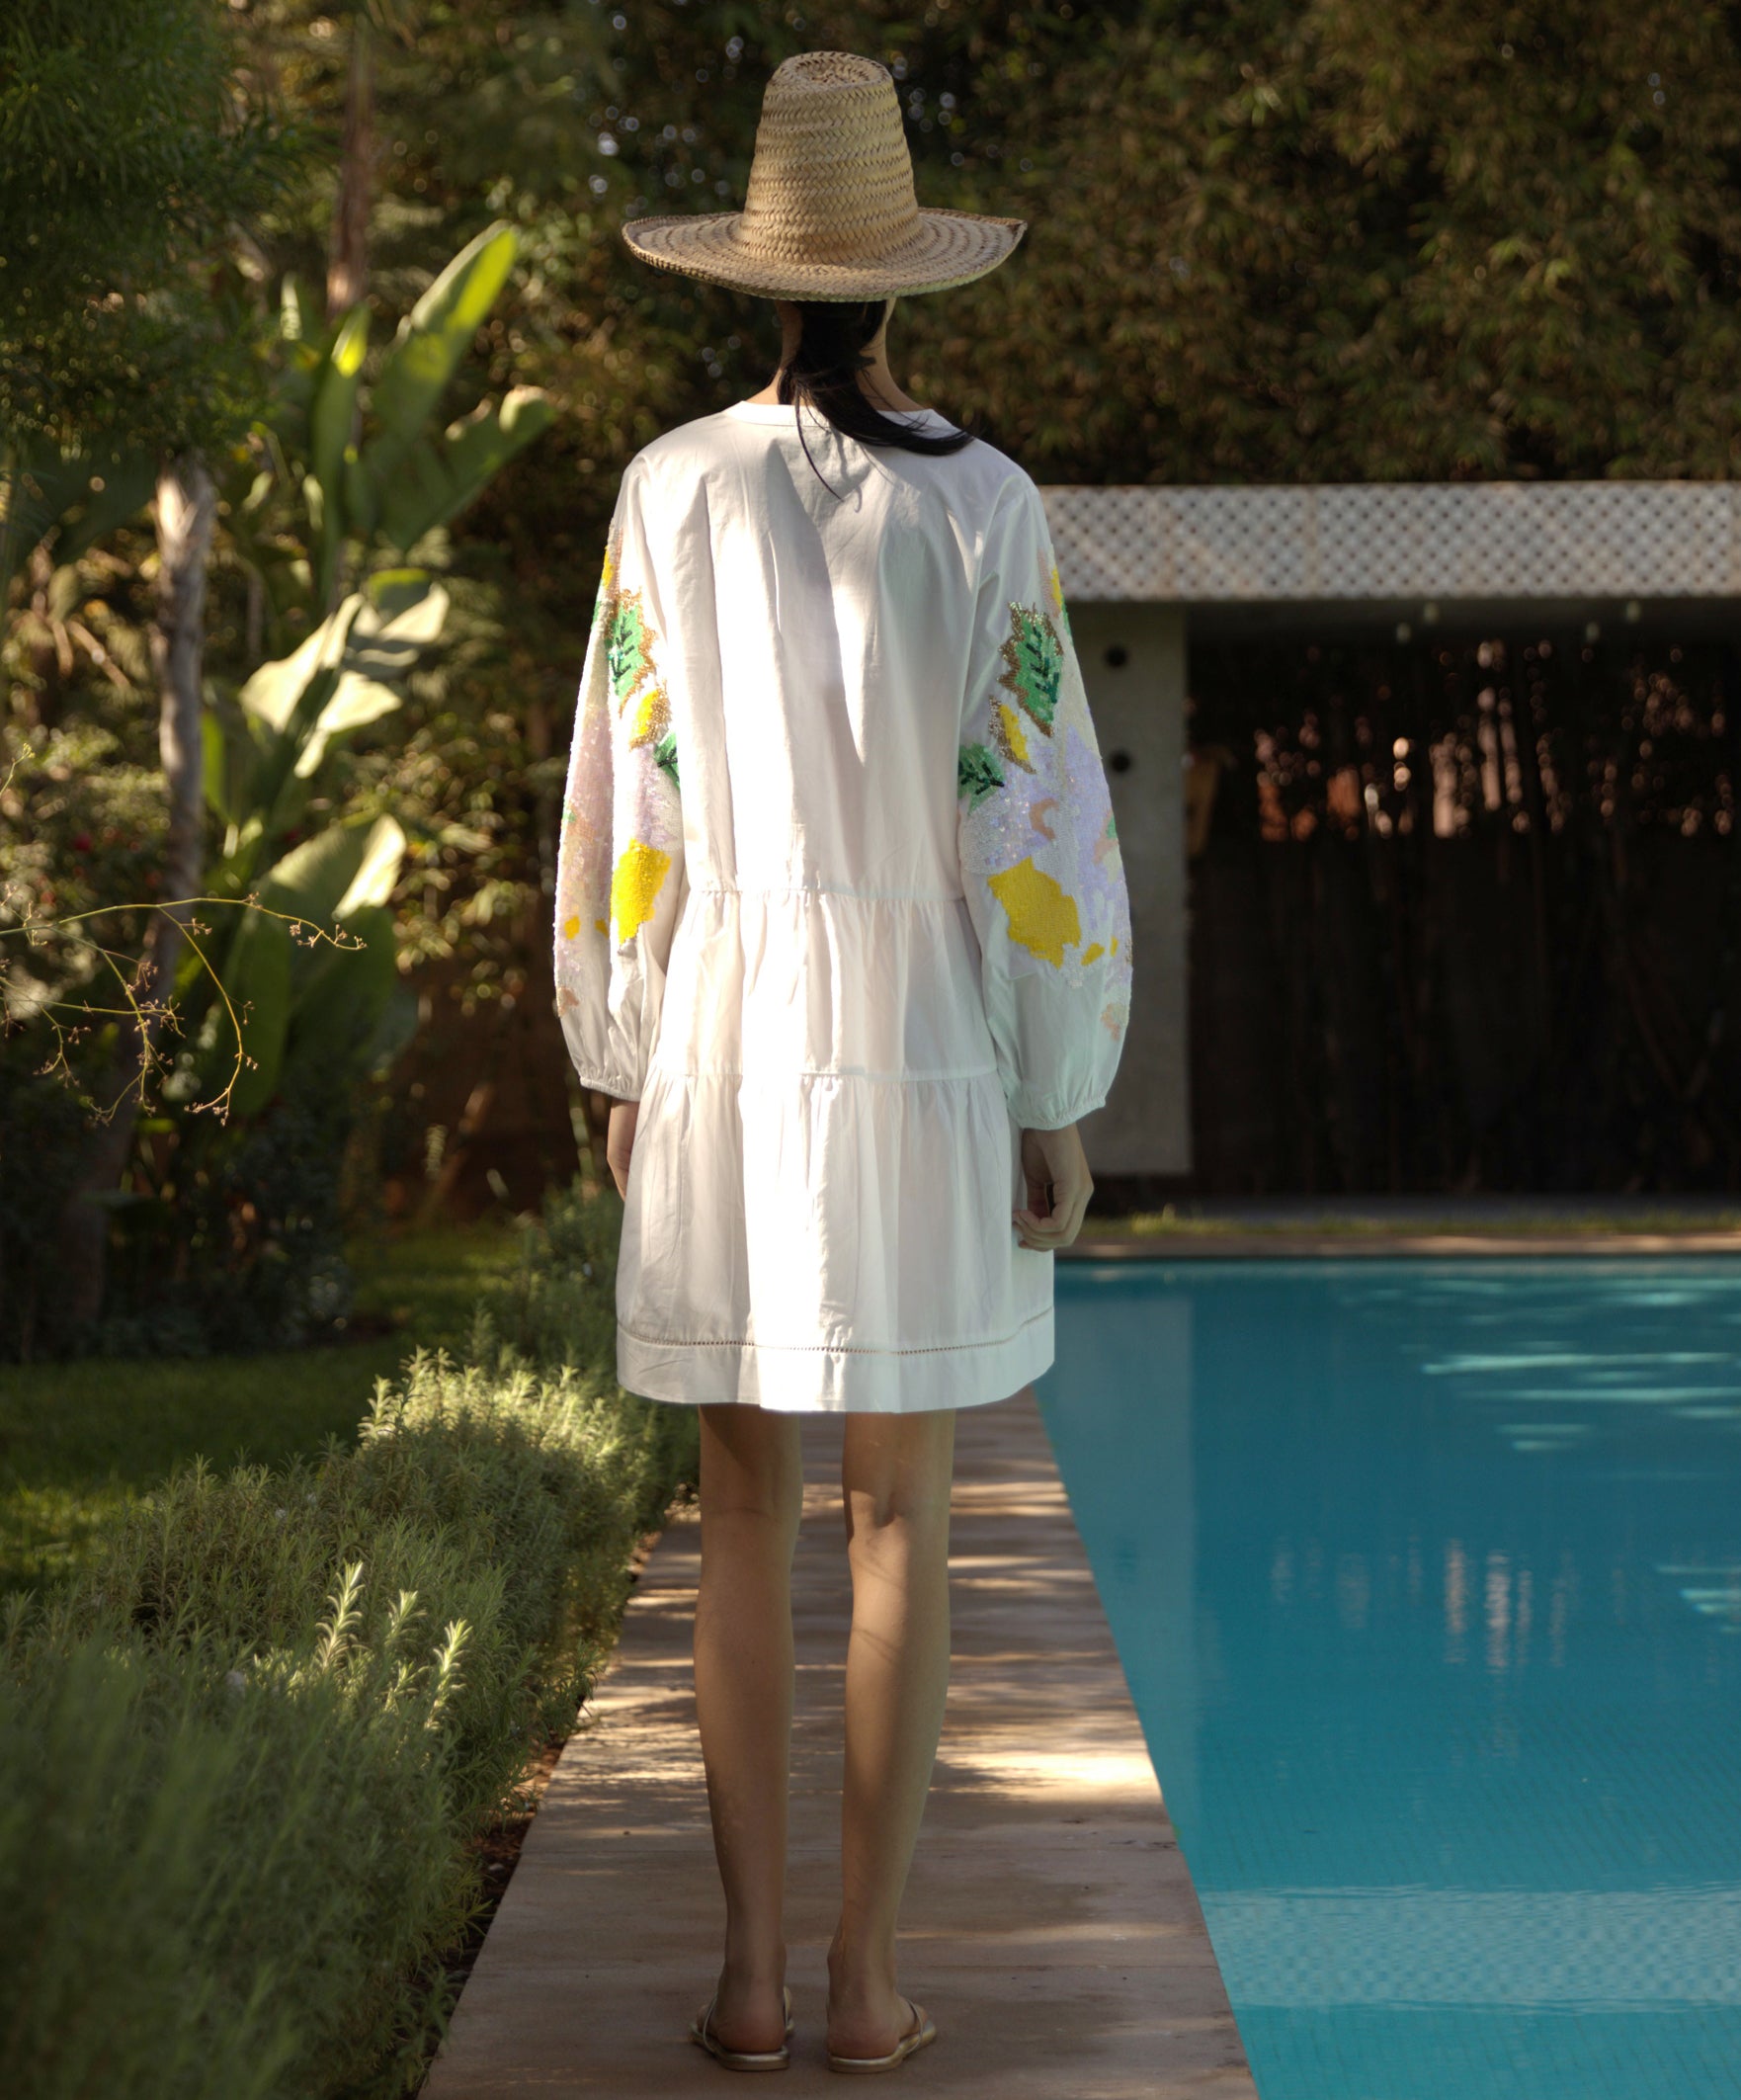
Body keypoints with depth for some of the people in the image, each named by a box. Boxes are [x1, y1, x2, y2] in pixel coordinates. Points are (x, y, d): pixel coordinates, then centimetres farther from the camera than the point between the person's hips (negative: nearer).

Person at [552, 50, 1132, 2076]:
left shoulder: (674, 490, -2)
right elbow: (1038, 819, -6)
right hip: (924, 1057, -1)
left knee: (744, 1513, 8)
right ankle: (868, 1976, 8)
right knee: (900, 1522, 7)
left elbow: (621, 794, 0)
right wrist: (1061, 1108, 1)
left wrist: (617, 1066, 9)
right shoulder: (985, 504, -5)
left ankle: (753, 1972, 8)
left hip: (724, 1049, 1)